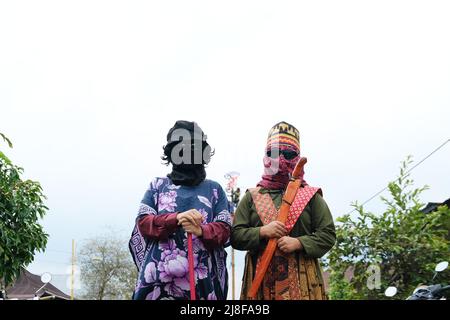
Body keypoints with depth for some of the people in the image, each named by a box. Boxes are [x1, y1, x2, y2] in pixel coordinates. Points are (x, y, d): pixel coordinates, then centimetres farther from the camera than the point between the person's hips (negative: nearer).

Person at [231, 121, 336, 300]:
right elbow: (235, 236, 7)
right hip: (260, 279, 1)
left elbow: (328, 235, 5)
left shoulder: (311, 196, 11)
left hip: (301, 280, -1)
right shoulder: (252, 197, 13)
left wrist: (299, 243, -11)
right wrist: (262, 232, -11)